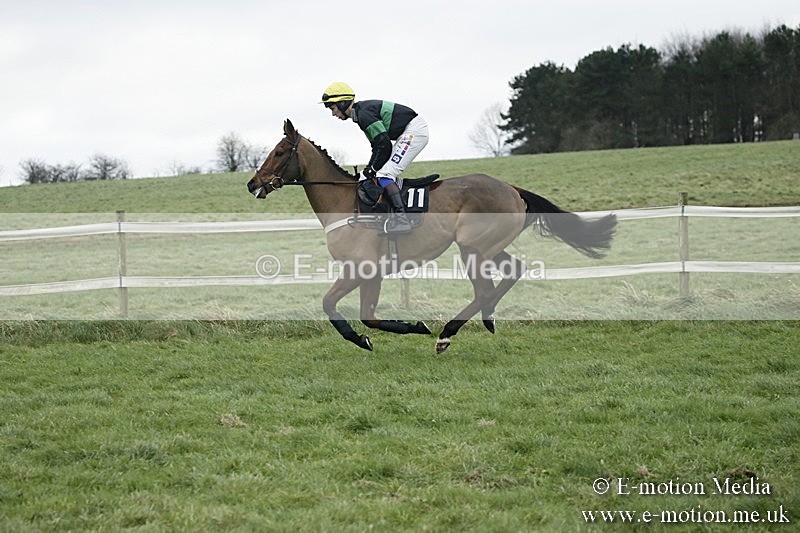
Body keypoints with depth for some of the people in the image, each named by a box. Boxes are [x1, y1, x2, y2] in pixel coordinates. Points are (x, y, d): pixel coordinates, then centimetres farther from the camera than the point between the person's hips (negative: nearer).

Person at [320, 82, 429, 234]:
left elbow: (384, 145, -20)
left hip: (415, 130, -11)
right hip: (408, 133, 11)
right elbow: (377, 145, 18)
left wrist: (372, 169, -10)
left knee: (385, 174, -17)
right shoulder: (361, 112, 14)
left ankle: (401, 218, -27)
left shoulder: (364, 115, -18)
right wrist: (369, 169, 10)